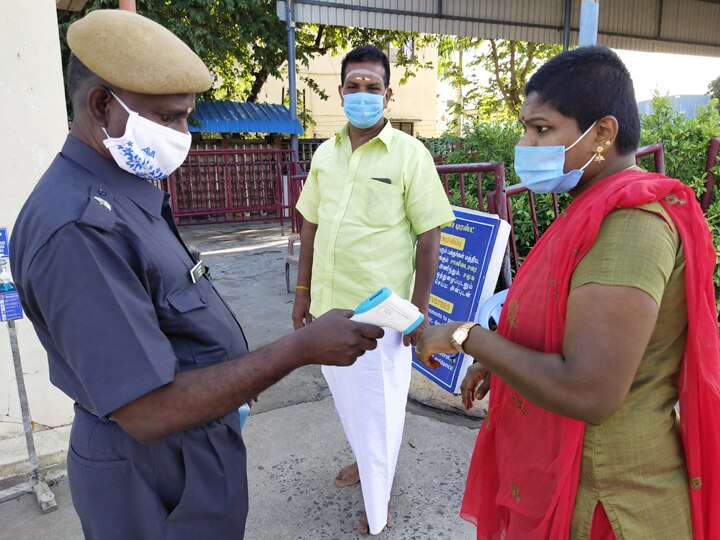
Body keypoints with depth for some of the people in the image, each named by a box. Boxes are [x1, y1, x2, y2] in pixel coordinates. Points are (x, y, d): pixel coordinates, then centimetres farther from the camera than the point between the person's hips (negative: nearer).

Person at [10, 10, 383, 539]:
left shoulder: (127, 187, 2)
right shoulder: (78, 228, -30)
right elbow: (148, 411, -31)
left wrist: (235, 377, 15)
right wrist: (301, 348, -31)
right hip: (157, 473, -8)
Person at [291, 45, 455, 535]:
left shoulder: (410, 154, -9)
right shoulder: (326, 153, 6)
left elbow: (428, 237, -8)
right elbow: (311, 226, 11)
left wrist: (419, 307, -10)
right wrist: (303, 291, 11)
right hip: (329, 304, 5)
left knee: (379, 404, 11)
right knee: (346, 396, 22)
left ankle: (378, 502, 35)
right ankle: (366, 460, 51)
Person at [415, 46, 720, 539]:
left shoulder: (629, 223, -26)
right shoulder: (603, 209, 6)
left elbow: (587, 393, -32)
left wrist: (468, 337, -22)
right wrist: (497, 361, 6)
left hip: (599, 500, -9)